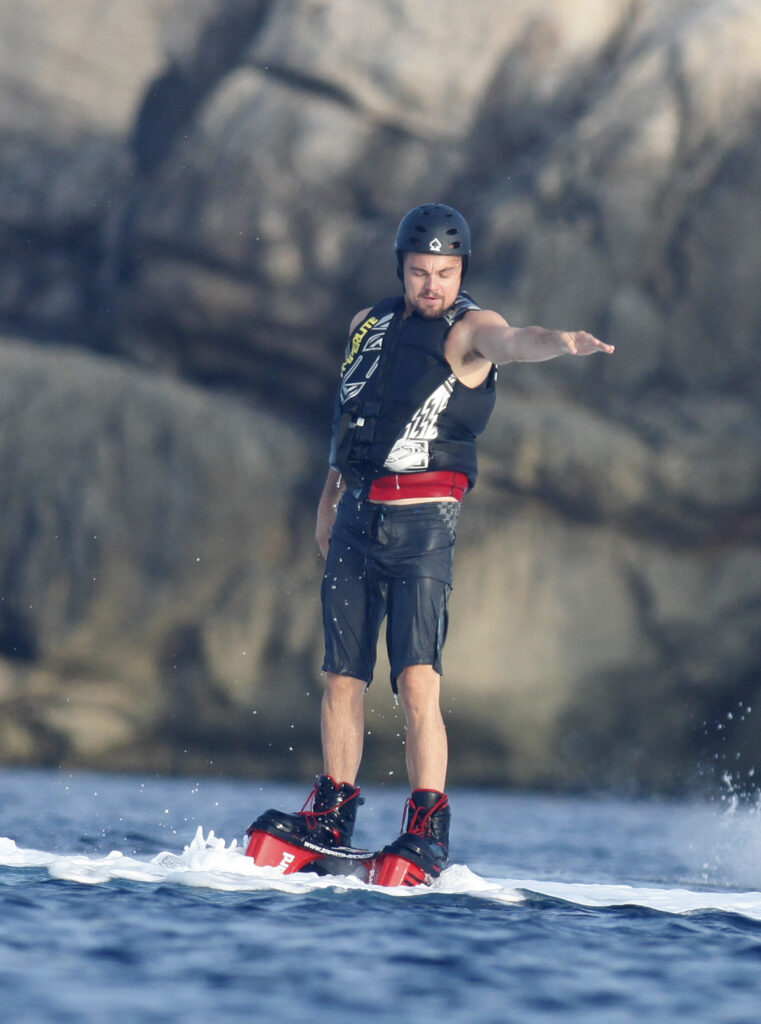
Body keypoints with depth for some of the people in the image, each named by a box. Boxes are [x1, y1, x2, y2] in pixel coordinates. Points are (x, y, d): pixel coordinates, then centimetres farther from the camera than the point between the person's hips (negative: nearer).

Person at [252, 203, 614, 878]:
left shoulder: (469, 329, -4)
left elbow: (512, 343, -27)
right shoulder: (370, 325, 15)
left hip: (422, 522, -6)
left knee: (418, 680, -16)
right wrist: (329, 503, 26)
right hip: (356, 517, 6)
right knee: (343, 677, 8)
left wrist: (559, 341, -49)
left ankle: (429, 829, -15)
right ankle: (333, 816, 19)